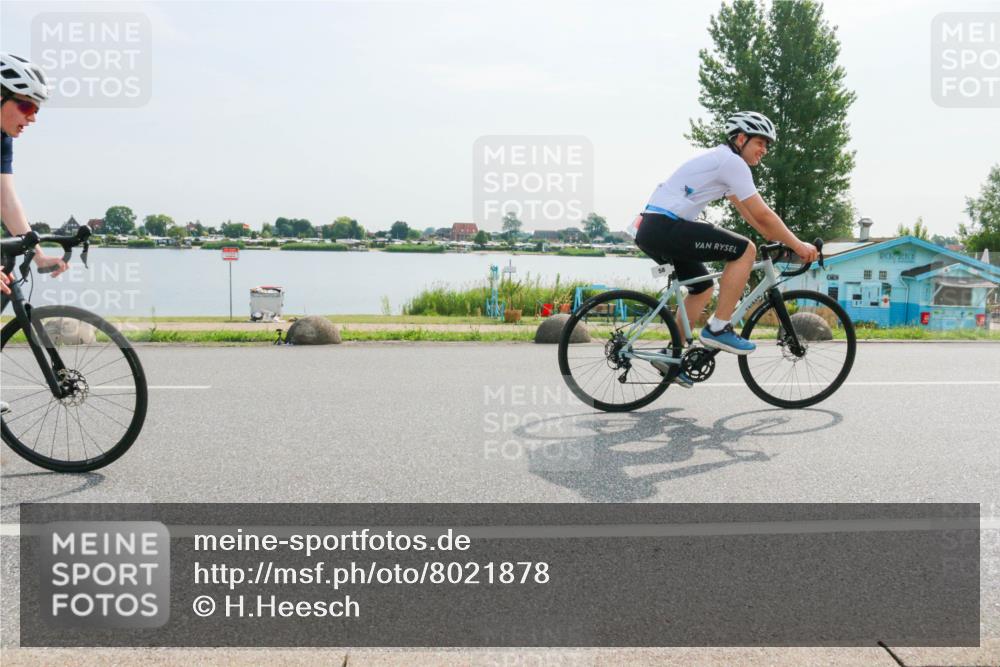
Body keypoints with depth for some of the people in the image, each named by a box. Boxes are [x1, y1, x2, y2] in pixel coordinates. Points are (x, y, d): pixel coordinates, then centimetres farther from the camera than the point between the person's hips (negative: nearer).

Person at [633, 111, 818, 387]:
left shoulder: (722, 160, 24)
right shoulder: (732, 161, -7)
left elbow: (748, 212, 28)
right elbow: (762, 214, -10)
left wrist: (782, 241, 26)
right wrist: (798, 246, -1)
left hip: (650, 230, 11)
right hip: (664, 227, -11)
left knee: (703, 288, 22)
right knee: (745, 250, -10)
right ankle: (718, 329, -6)